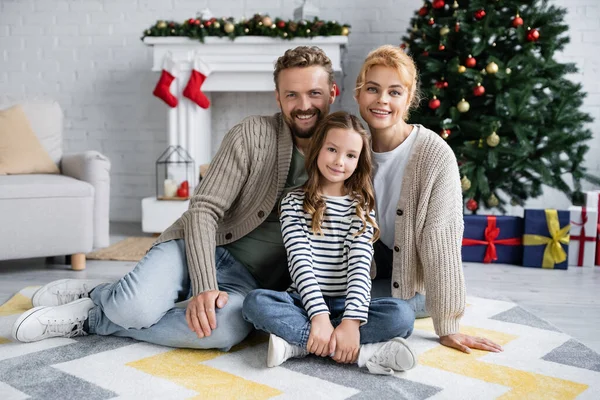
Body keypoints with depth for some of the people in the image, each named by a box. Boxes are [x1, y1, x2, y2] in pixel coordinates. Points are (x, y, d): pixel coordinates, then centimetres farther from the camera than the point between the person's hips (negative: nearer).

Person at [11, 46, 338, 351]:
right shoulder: (253, 135, -6)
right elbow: (204, 209, -10)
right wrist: (204, 286, -23)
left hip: (251, 280, 2)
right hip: (202, 249, -2)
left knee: (227, 328, -34)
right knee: (136, 307, -34)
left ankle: (90, 319, -11)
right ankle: (97, 293, 6)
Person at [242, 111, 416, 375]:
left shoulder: (361, 207, 4)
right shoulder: (294, 203, 2)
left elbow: (360, 266, -8)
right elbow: (300, 262, -10)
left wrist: (351, 321, -24)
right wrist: (319, 315, -25)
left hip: (345, 304, 1)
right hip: (305, 302, -1)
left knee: (402, 314, -27)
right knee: (256, 302, -30)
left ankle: (296, 344, -26)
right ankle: (361, 351, -31)